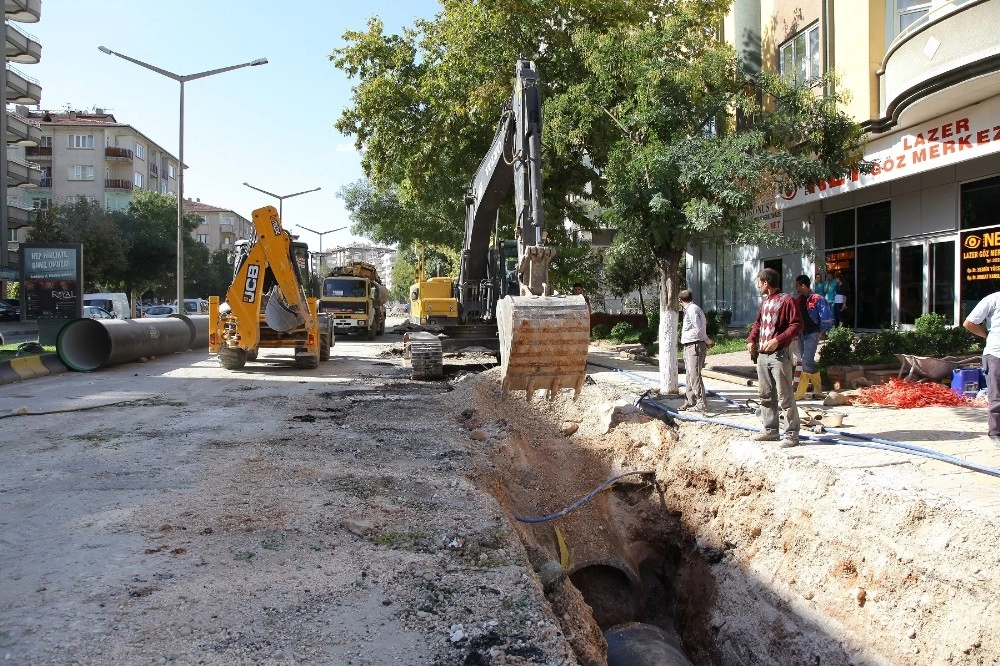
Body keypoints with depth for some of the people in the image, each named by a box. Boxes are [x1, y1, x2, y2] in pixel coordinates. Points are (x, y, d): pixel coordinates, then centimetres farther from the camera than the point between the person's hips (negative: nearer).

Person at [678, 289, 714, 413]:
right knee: (689, 375, 16)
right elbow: (699, 329, 18)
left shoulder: (692, 309, -15)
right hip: (689, 346, 11)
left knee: (694, 375, -12)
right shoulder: (689, 309, 17)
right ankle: (690, 402, 25)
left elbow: (699, 329, -19)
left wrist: (708, 341, -7)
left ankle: (702, 404, -12)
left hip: (695, 346, -11)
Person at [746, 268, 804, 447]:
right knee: (765, 395, 13)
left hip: (779, 355, -9)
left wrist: (778, 340, -22)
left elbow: (797, 325, -15)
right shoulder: (764, 301, 17)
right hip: (762, 355, 9)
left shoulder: (786, 300, -10)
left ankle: (791, 435, -1)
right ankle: (771, 430, 23)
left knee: (784, 397, -6)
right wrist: (751, 340, 12)